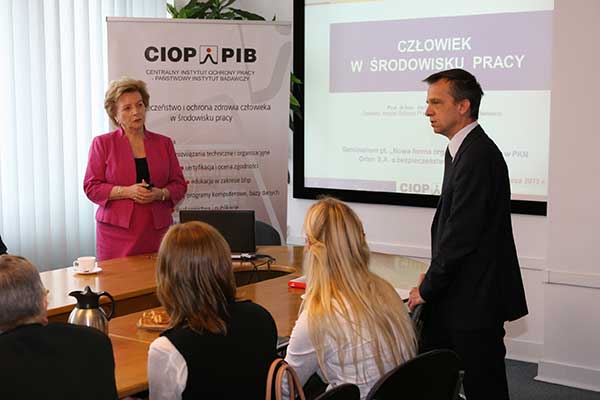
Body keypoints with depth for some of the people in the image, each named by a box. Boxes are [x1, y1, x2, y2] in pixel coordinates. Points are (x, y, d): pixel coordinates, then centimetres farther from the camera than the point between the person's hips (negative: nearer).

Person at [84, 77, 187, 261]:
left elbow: (179, 185, 11)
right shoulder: (102, 143, 5)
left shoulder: (163, 143, 11)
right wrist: (127, 191, -14)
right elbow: (91, 187, 0)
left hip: (157, 230, 2)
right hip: (117, 230, -2)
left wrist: (160, 194, -10)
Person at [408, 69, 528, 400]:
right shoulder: (461, 149, 12)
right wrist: (432, 279, 7)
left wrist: (427, 289, -12)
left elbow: (461, 235, -22)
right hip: (458, 295, 10)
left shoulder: (478, 156, -20)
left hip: (476, 300, -10)